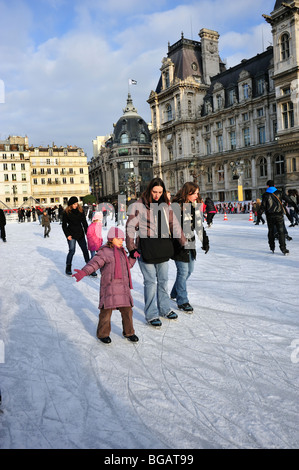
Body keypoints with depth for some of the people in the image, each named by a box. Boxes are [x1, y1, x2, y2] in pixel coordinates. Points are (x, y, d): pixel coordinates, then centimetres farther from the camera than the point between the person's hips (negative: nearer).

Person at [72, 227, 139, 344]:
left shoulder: (121, 252, 18)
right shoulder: (104, 252, -7)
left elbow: (127, 265, 30)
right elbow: (95, 263, -19)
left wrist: (133, 257, 17)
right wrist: (83, 272, -33)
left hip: (123, 287, 7)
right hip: (109, 287, -7)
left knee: (127, 310, 10)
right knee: (106, 310, 0)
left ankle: (128, 332, 27)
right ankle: (103, 333, 18)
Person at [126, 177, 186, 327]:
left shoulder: (165, 205, 10)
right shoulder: (138, 206, -6)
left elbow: (174, 225, 15)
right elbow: (131, 227, -6)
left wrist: (184, 242, 14)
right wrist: (131, 248, -10)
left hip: (162, 248, 5)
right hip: (145, 249, -5)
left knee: (163, 280, 15)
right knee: (150, 282, -1)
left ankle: (164, 309, 32)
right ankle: (151, 315, 13)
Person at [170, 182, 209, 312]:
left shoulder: (195, 206, 8)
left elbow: (199, 225, 14)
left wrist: (205, 241, 8)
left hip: (190, 243, 8)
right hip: (179, 245, -8)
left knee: (189, 270, 16)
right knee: (183, 272, -4)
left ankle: (175, 293, 36)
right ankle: (182, 301, 13)